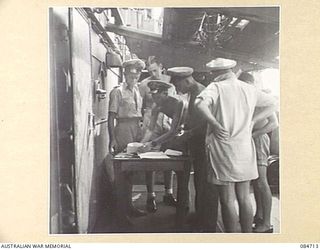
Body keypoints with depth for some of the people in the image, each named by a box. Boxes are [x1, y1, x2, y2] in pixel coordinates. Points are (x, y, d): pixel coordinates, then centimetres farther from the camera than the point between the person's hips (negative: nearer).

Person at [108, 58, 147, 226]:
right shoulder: (118, 92, -6)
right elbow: (111, 117, -10)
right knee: (123, 171, -4)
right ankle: (121, 211, 7)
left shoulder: (138, 91, 14)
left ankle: (129, 207, 25)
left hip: (136, 130, 7)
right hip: (123, 130, -7)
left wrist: (141, 133, 10)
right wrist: (112, 139, -18)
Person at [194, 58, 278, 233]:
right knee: (244, 198, 15)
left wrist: (215, 124, -17)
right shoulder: (249, 89, 9)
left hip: (223, 147, -5)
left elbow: (200, 104, -26)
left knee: (228, 201, 2)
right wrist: (251, 121, 14)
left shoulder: (216, 87, -6)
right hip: (245, 148, 6)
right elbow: (272, 104, 20)